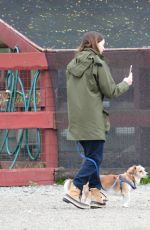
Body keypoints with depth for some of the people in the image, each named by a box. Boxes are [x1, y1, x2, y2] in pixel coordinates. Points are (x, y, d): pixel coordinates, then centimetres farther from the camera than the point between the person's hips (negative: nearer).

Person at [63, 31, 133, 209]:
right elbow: (111, 92, -8)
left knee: (91, 157, 15)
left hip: (77, 120, 7)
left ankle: (97, 195, 13)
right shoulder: (98, 64, -9)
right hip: (93, 120, -7)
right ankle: (74, 191, -15)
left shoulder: (72, 65, 12)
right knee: (95, 159, -4)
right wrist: (126, 83, 10)